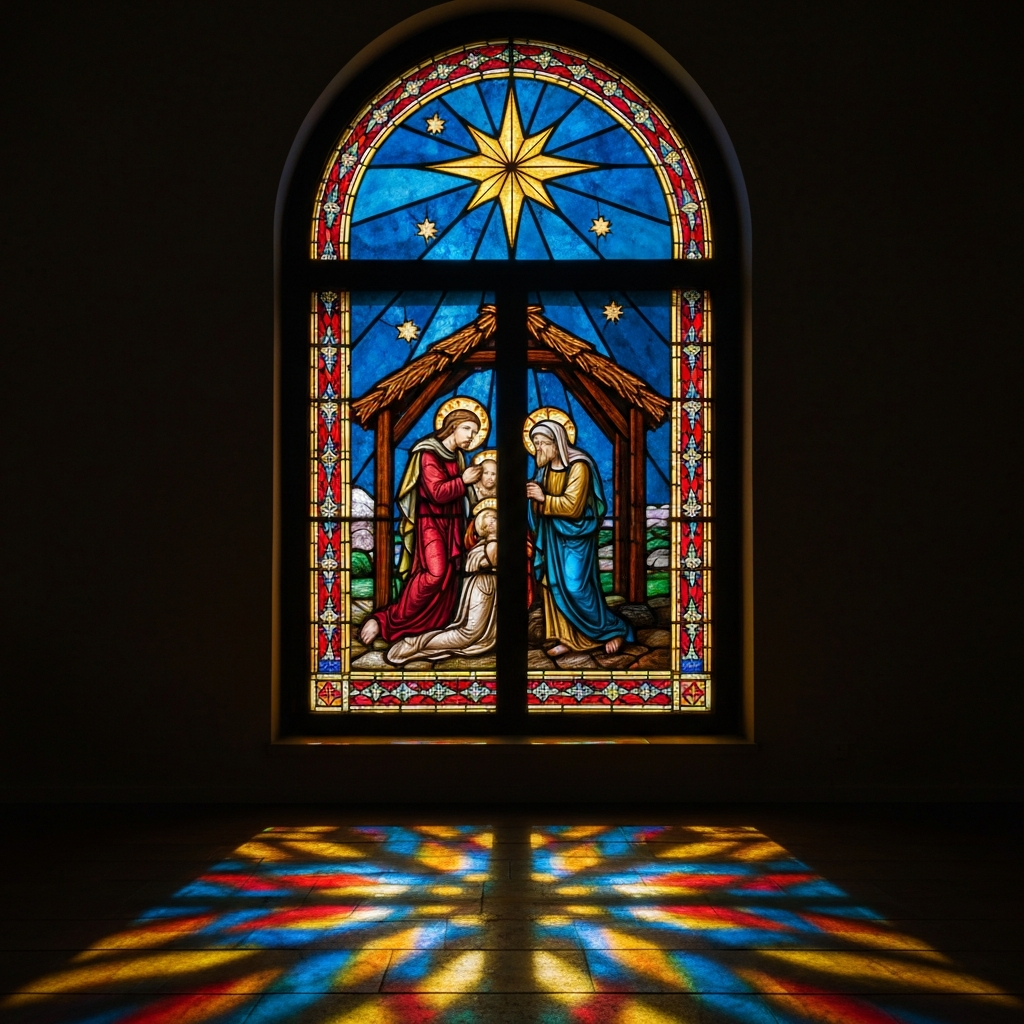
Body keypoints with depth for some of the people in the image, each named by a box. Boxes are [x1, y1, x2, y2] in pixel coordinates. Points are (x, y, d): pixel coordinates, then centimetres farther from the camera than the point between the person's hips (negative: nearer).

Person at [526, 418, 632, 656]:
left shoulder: (578, 466, -18)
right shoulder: (545, 468, 6)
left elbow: (573, 506, -24)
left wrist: (543, 498, -21)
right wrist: (532, 495, -4)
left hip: (576, 534, -8)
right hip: (553, 535, 8)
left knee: (576, 587, -9)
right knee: (555, 586, 5)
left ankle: (615, 630, 5)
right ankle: (567, 638, 11)